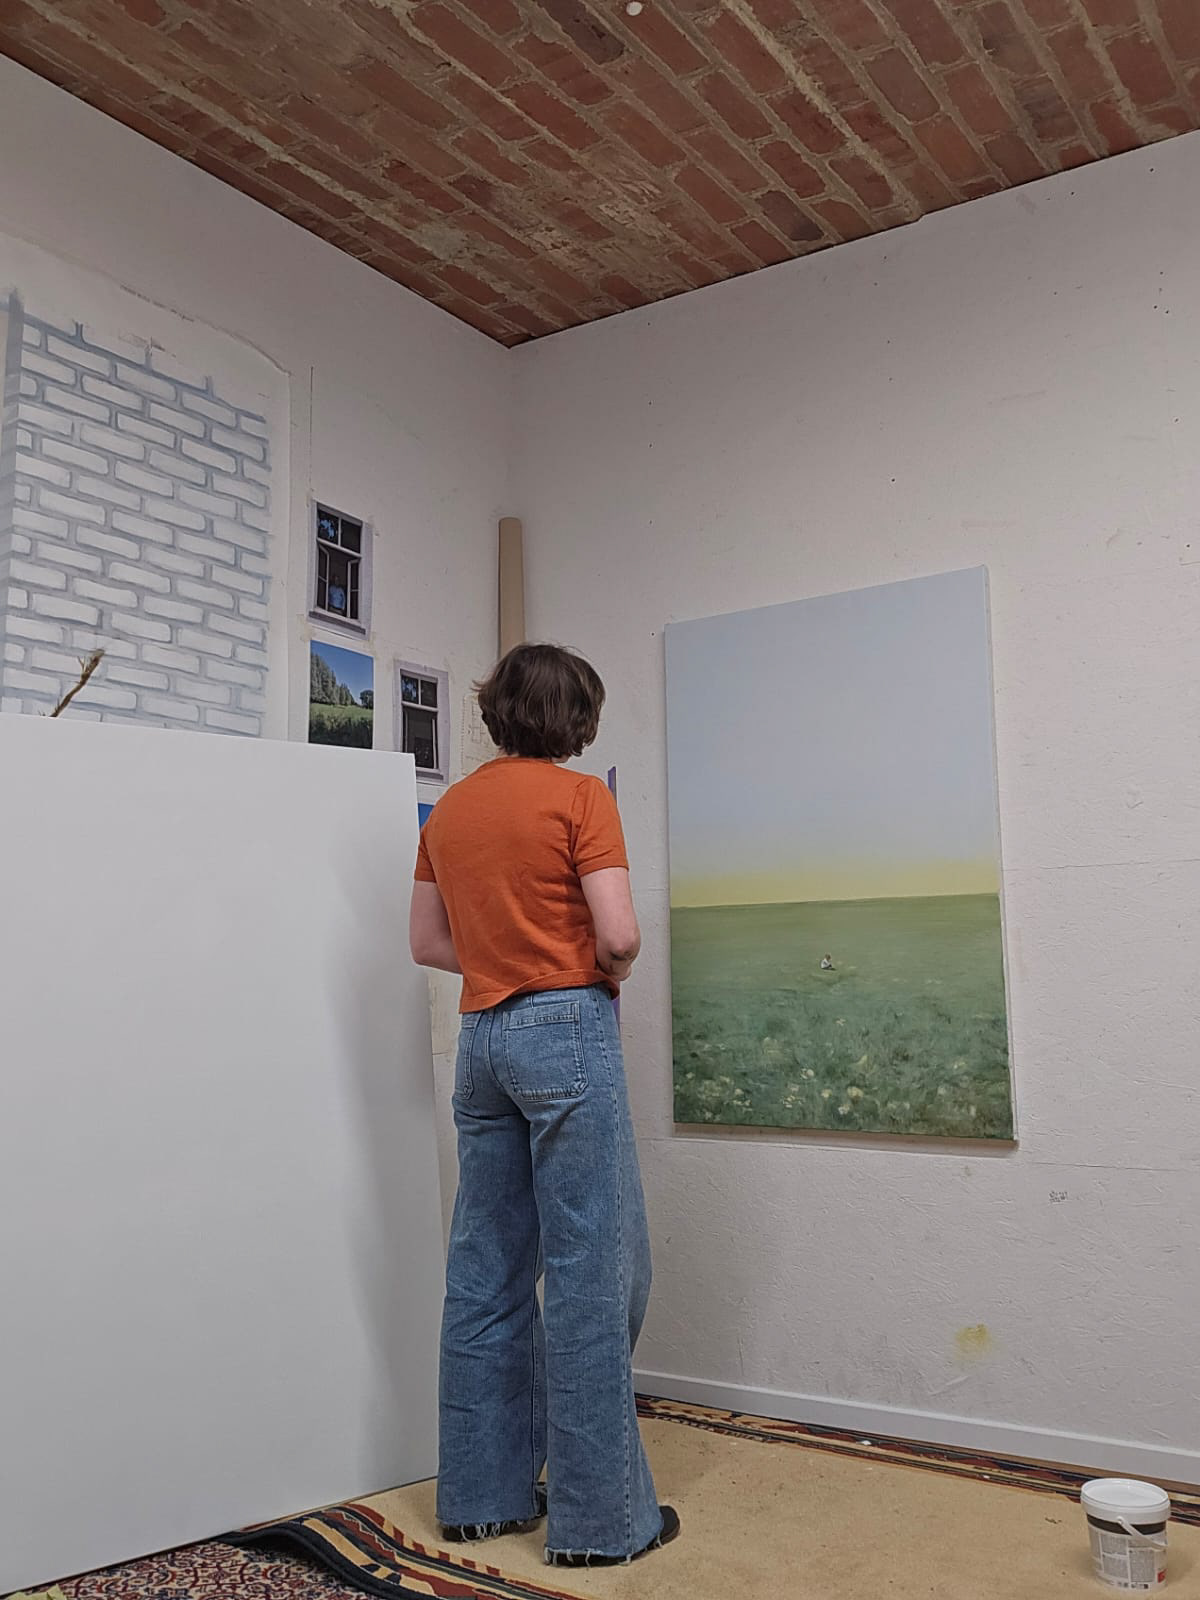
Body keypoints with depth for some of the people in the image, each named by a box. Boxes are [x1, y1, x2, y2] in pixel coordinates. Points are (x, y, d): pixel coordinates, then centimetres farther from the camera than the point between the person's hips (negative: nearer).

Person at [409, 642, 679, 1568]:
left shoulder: (448, 809, 12)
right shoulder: (580, 797, -7)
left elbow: (428, 943, 16)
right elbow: (618, 934, -14)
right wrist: (609, 970, 6)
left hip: (482, 1034, 7)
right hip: (567, 1030, -7)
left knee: (488, 1274, 13)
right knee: (593, 1272, 0)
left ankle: (482, 1493, 23)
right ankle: (601, 1517, 7)